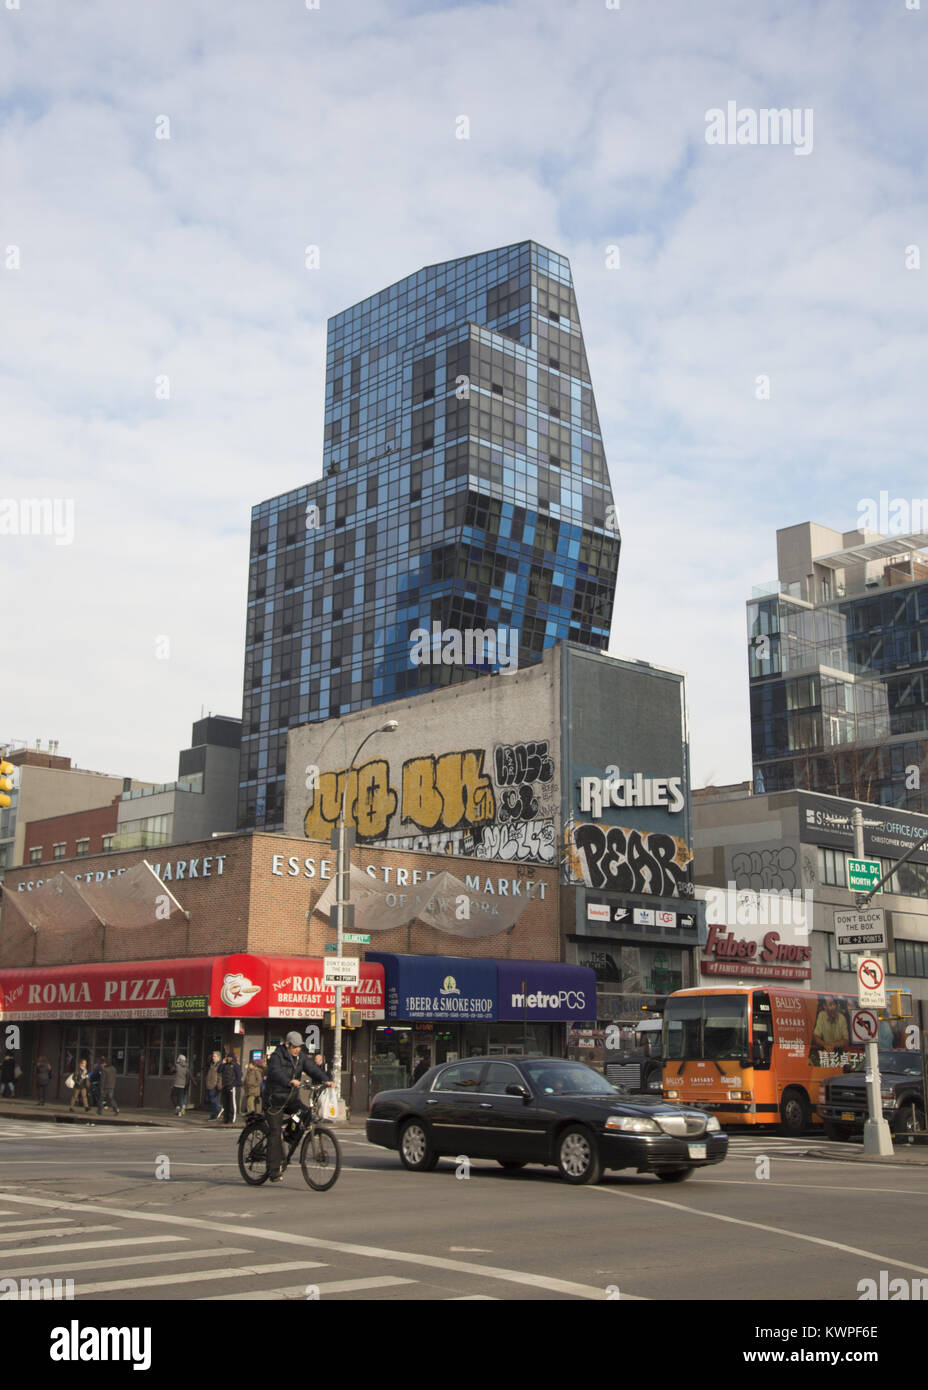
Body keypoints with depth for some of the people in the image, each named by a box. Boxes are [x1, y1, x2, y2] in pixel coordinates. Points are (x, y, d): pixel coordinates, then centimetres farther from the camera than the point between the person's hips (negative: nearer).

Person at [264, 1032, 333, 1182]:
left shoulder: (301, 1057, 4)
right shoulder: (277, 1056, -14)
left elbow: (313, 1069, -6)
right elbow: (275, 1072, -32)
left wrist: (325, 1080, -24)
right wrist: (289, 1081, -50)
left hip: (292, 1098, 6)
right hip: (276, 1098, -6)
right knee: (275, 1133, -8)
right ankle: (273, 1170, -3)